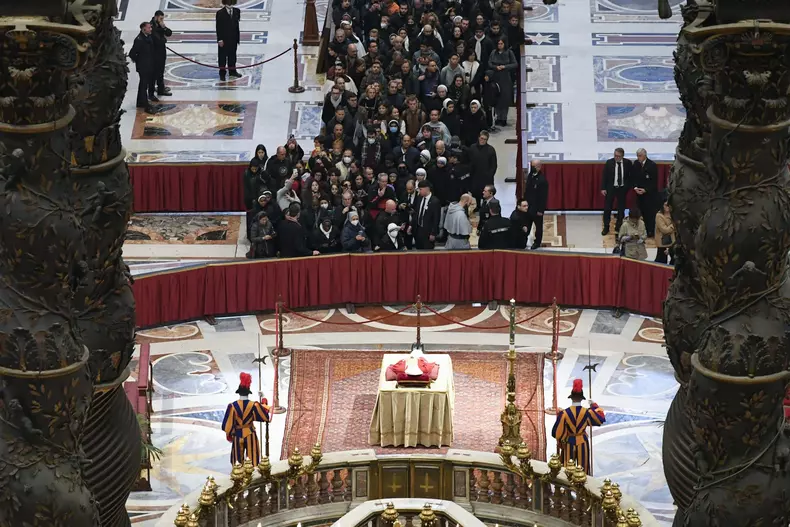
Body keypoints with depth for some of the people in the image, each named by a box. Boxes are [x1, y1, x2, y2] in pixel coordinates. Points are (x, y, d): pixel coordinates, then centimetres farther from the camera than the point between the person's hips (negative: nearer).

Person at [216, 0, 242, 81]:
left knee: (232, 55, 16)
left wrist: (238, 36, 6)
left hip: (233, 38, 4)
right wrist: (220, 40, -13)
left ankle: (232, 71, 31)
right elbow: (218, 27, -10)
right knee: (223, 56, 4)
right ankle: (222, 73, 14)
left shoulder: (236, 11, 2)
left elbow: (237, 24, 7)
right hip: (224, 39, -4)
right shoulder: (220, 13, -11)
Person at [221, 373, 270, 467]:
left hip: (237, 435, 0)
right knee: (252, 457, 9)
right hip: (250, 434, 0)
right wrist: (263, 400, 8)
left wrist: (229, 435, 9)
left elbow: (228, 423, -8)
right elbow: (265, 415, -2)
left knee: (238, 458, 12)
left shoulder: (232, 406, -13)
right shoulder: (254, 405, -14)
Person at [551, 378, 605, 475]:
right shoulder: (587, 412, -14)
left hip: (569, 443, -1)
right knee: (583, 468, 13)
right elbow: (601, 418, 6)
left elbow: (557, 432, -14)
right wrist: (594, 406, 18)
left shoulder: (564, 413, -18)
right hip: (582, 443, 1)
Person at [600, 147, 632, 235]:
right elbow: (604, 176, -5)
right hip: (610, 188, -1)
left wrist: (628, 186, -5)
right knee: (607, 208, 1)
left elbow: (631, 175, 4)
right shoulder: (609, 163, -9)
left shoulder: (627, 163, -6)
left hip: (622, 189, 1)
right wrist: (603, 188, -10)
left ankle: (618, 227, 20)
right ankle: (606, 227, 10)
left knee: (621, 208, 8)